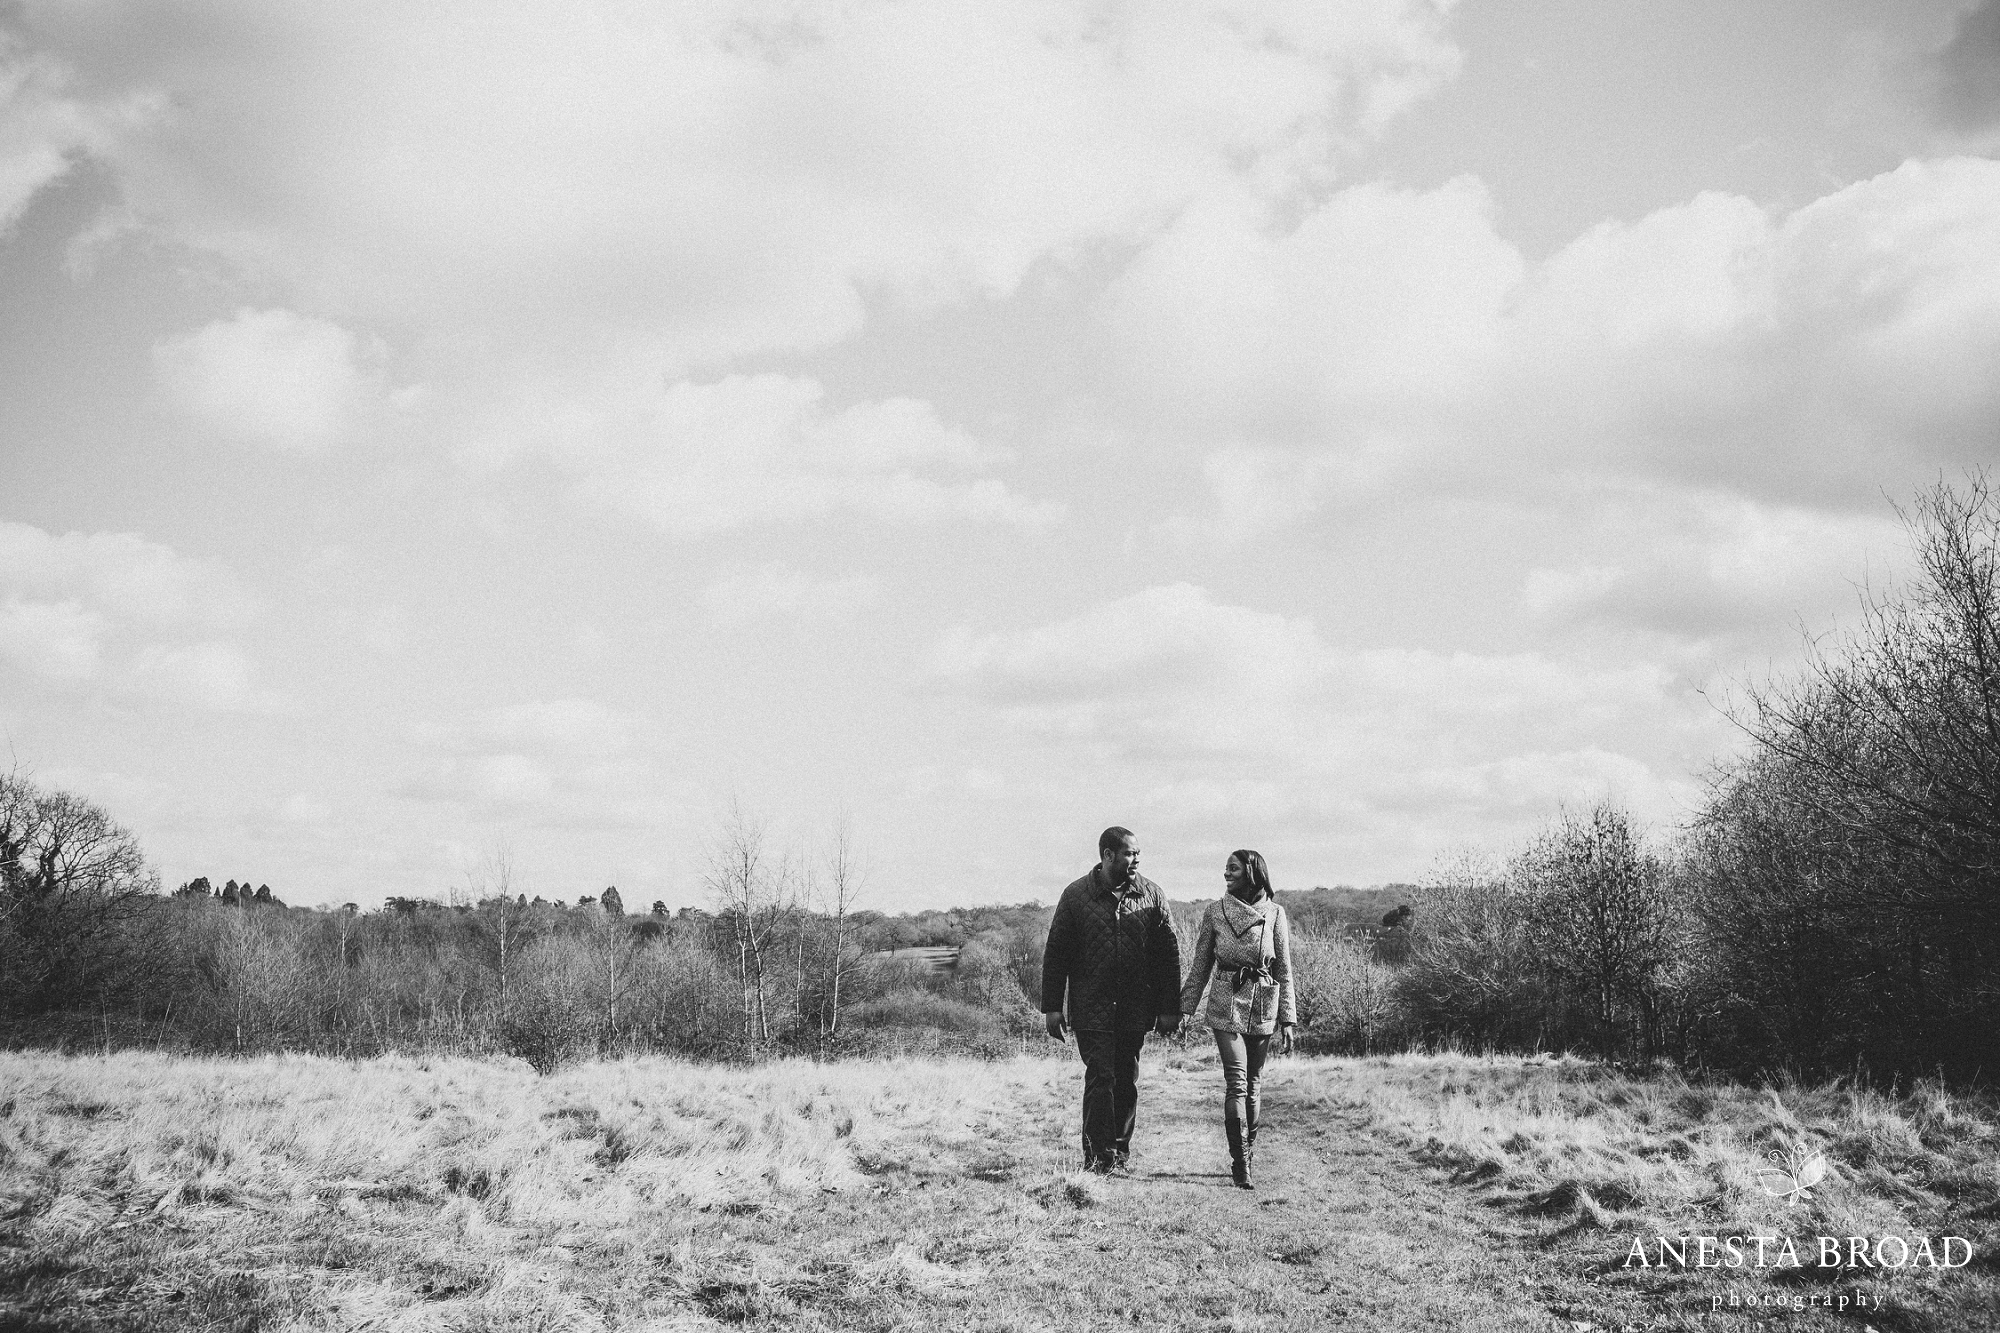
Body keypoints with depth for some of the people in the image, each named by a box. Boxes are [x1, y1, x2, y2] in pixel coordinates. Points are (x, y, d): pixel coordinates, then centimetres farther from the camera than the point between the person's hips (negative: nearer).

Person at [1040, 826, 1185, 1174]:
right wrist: (1051, 1007, 0)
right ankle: (1098, 1154, -4)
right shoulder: (1076, 896, -1)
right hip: (1090, 1008, -2)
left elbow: (1168, 953, 4)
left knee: (1126, 1082, 8)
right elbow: (1055, 952, 3)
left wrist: (1170, 1009, 1)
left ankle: (1119, 1152, 18)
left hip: (1135, 1008, 2)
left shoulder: (1151, 895, 3)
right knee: (1100, 1077, -9)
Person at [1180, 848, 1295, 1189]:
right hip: (1226, 1006, -1)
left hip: (1263, 1008, 1)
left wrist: (1287, 1020, 2)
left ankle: (1248, 1153, 22)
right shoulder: (1215, 912, 2)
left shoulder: (1274, 914, 1)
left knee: (1251, 1085, 7)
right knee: (1236, 1083, -10)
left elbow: (1284, 971, 5)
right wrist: (1183, 1008, 5)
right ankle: (1241, 1165, -8)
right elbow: (1200, 966, 8)